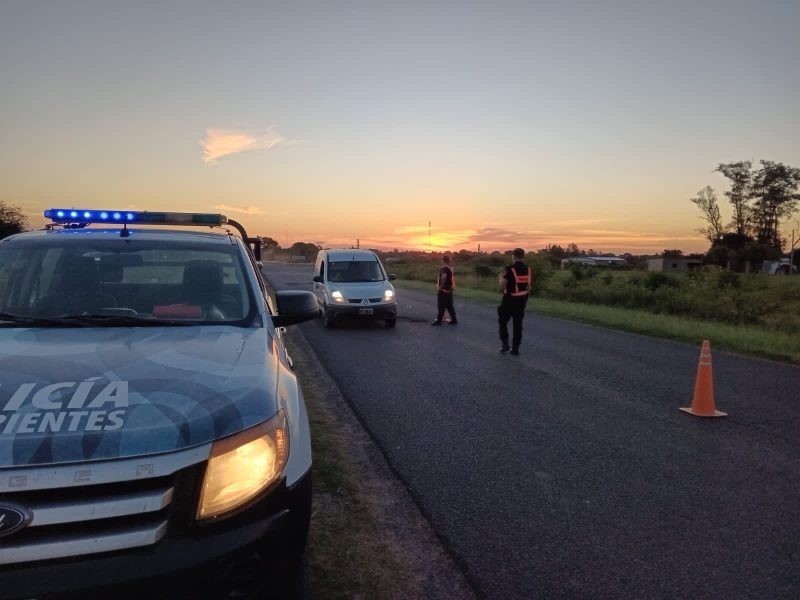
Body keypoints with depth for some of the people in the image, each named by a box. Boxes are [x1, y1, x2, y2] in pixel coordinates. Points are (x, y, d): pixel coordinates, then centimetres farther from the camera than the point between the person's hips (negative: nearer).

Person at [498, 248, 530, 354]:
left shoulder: (510, 269, -16)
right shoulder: (527, 269, 2)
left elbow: (502, 286, -15)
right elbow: (528, 285, 7)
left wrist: (501, 277, 3)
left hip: (510, 299, -5)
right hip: (522, 299, 5)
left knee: (503, 321, 12)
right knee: (518, 323, 10)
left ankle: (505, 344, 4)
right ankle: (515, 348, 13)